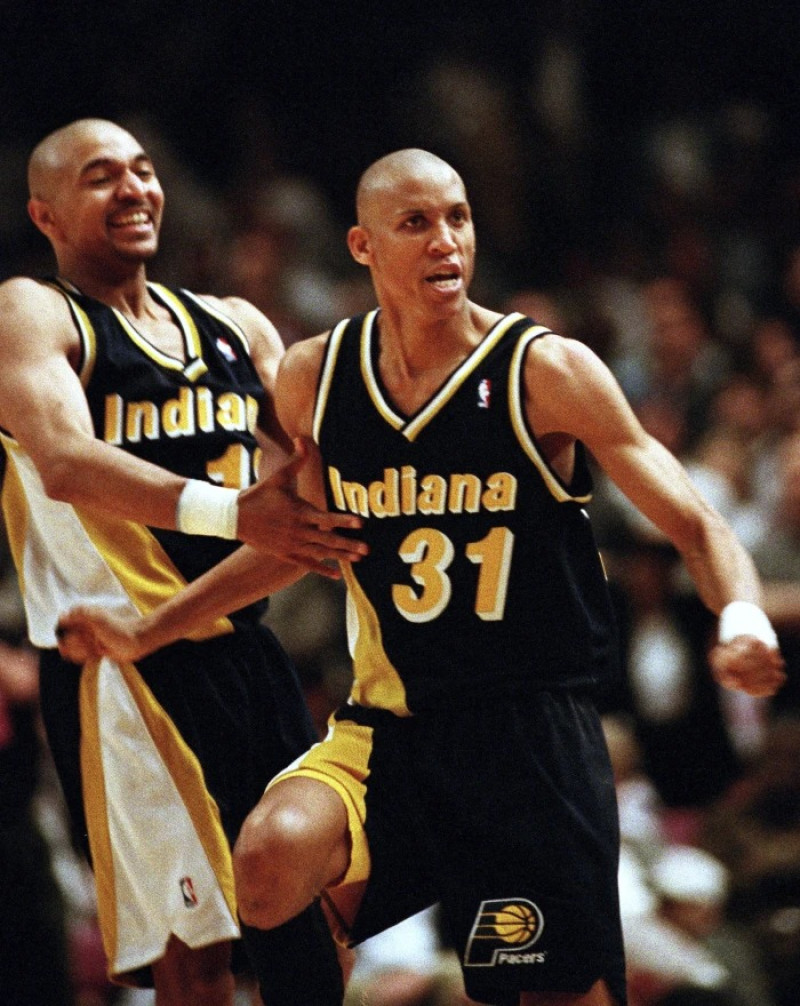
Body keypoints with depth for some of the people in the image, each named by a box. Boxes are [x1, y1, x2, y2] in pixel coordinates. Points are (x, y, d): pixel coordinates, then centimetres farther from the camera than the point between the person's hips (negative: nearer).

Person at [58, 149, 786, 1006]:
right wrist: (144, 632, 20)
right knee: (269, 863, -26)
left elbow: (696, 527, -6)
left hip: (532, 727, -2)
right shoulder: (313, 379, 3)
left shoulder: (546, 373, -8)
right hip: (386, 725, 2)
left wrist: (742, 622, -27)